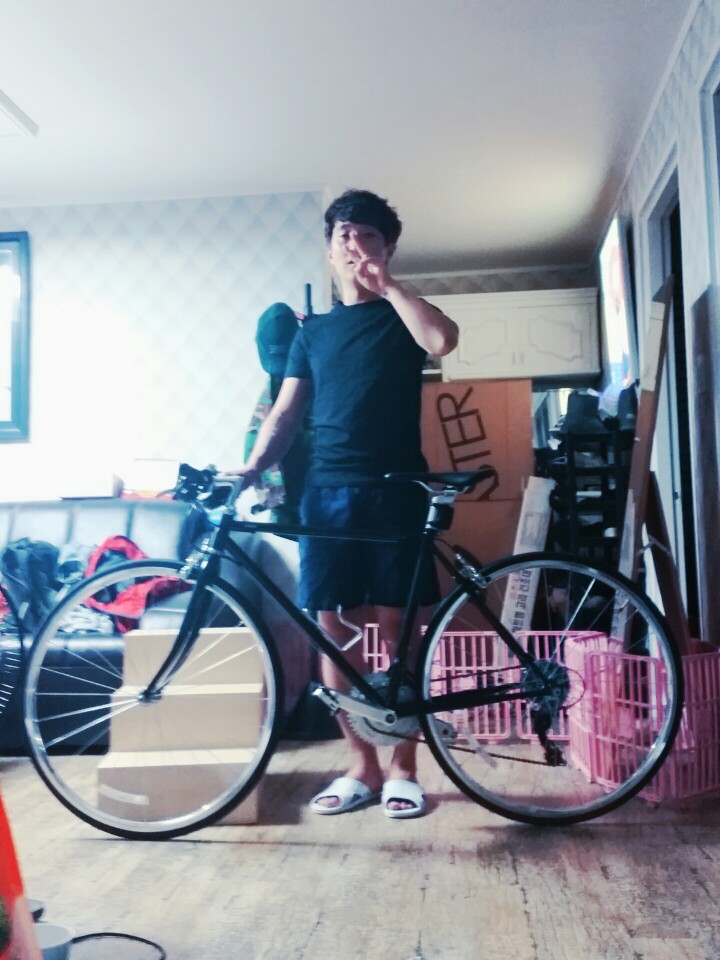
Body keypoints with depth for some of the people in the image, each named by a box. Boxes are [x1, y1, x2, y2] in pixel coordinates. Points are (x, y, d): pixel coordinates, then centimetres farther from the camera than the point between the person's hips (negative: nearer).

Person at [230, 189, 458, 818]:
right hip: (328, 492, 3)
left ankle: (403, 768, 13)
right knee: (334, 628, 2)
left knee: (396, 629, 0)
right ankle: (362, 767, 15)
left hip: (396, 491, -3)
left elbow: (443, 340, -15)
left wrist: (386, 283, -5)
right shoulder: (313, 332, 19)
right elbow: (286, 414, 12)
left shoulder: (402, 317, 9)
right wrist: (253, 467, -4)